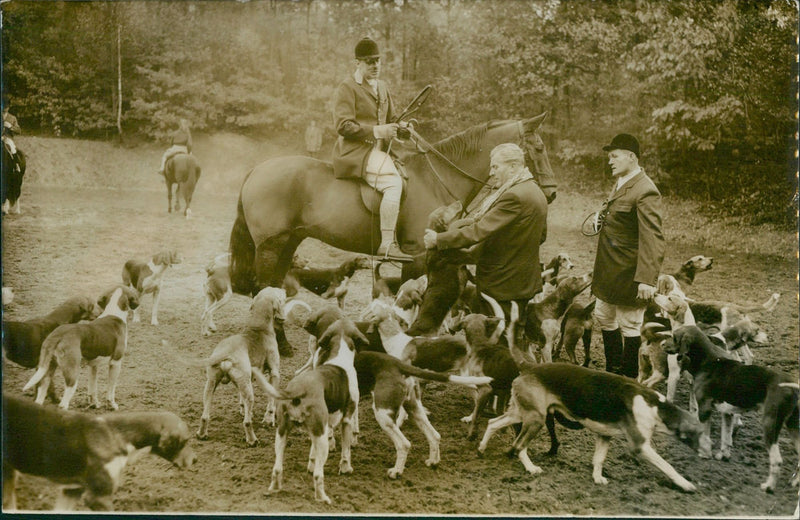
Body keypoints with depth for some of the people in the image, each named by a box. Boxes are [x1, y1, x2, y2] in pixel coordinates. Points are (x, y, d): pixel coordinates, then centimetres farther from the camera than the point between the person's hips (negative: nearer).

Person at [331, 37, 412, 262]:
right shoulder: (347, 88, -4)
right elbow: (343, 125, -13)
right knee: (393, 182, -28)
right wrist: (376, 131, -19)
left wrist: (399, 128, 6)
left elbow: (388, 121, 30)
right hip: (354, 151, -9)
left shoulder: (382, 87, 20)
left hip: (379, 150, 9)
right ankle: (387, 244, -29)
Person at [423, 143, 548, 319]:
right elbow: (541, 236, 20)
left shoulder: (514, 196, -22)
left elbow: (479, 230, -24)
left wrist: (439, 239, -17)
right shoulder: (535, 191, 11)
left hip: (503, 285, -10)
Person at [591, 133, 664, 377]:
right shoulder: (620, 183, 10)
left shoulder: (645, 192, -22)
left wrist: (647, 280, -29)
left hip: (629, 274, -10)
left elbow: (653, 239, -26)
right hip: (609, 270, 10)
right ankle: (613, 372, 36)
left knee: (629, 326, 2)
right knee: (604, 317, 20)